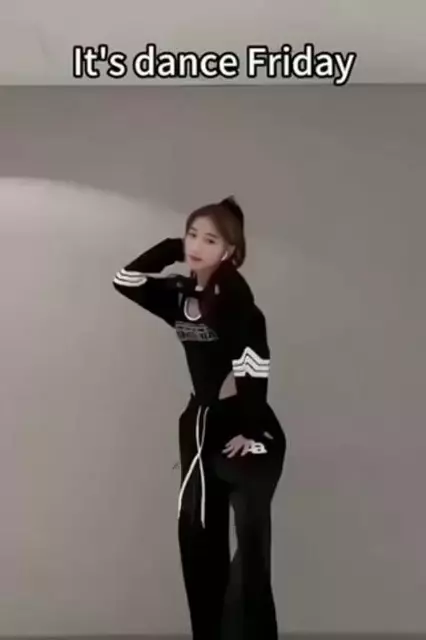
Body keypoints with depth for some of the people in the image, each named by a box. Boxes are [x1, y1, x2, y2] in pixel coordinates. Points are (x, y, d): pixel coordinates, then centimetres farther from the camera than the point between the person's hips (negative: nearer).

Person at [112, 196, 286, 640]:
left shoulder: (235, 296, -17)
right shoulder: (180, 295, 5)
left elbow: (254, 364, -22)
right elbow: (126, 281, 6)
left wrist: (252, 430, -22)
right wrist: (172, 249, -1)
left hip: (246, 427, -7)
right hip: (201, 423, 8)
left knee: (250, 546, -8)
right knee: (197, 536, 15)